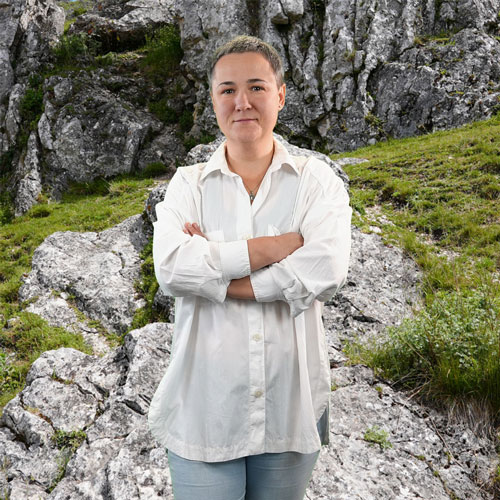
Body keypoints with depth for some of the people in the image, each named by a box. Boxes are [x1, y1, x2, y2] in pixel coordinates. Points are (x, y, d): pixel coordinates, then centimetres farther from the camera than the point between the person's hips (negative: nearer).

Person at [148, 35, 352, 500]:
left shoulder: (316, 180, 1)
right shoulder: (188, 184, 3)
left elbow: (326, 271, -16)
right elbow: (172, 268, -16)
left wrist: (213, 271, -14)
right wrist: (280, 245, -17)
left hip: (291, 408, 1)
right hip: (205, 407, 0)